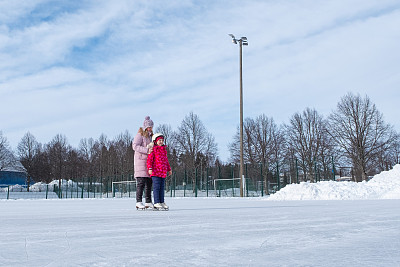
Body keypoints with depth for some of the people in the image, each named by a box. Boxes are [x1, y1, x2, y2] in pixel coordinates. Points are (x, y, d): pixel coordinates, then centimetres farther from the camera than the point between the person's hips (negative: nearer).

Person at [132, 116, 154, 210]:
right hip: (140, 160, -8)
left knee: (149, 182, 6)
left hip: (148, 161, 8)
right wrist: (147, 150, -26)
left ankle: (148, 202, 11)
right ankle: (139, 202, -10)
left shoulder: (149, 136, 20)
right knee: (141, 182, -12)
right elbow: (135, 146, -18)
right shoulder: (140, 135, -5)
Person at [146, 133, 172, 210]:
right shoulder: (153, 150, -3)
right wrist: (150, 168, -20)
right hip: (155, 172, -7)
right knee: (156, 187, -6)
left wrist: (169, 169, 26)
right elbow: (149, 160, -9)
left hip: (163, 172, 7)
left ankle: (162, 202, 15)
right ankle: (156, 203, -5)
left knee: (162, 187, 9)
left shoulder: (164, 150, 18)